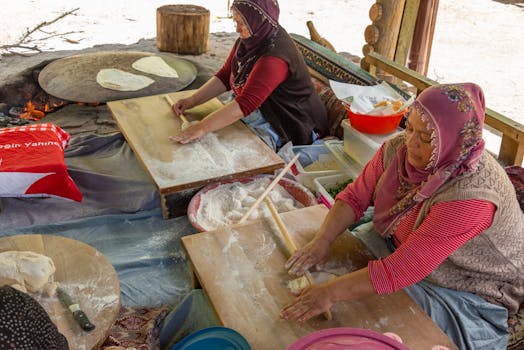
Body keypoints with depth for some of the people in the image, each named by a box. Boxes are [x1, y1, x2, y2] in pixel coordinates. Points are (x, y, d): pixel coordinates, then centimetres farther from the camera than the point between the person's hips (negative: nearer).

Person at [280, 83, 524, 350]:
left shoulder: (471, 197, -36)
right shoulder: (399, 148, -15)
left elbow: (400, 271, -38)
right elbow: (355, 196, -6)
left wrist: (330, 293, -38)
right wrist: (322, 240, -22)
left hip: (464, 295, -6)